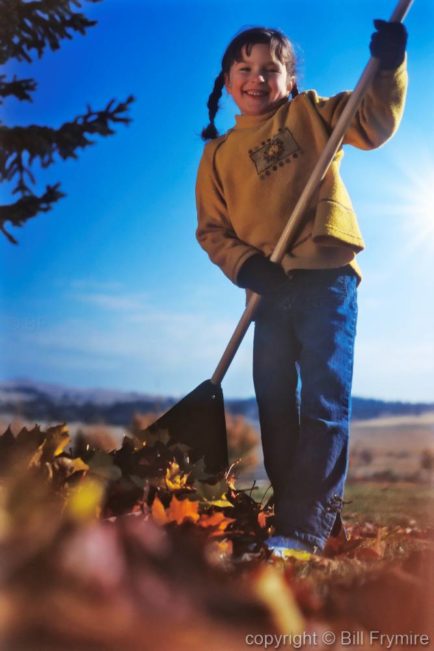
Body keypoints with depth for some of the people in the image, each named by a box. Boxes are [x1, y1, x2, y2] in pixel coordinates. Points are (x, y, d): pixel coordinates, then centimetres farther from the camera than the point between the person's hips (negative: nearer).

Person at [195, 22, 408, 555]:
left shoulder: (309, 113, 9)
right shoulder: (218, 154, 14)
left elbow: (373, 125, -1)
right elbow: (211, 229, 9)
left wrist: (389, 68, -17)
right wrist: (245, 265, -9)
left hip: (326, 275, -4)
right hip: (271, 290, 5)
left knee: (324, 401, -12)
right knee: (275, 407, 8)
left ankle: (305, 529, -15)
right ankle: (293, 518, 20)